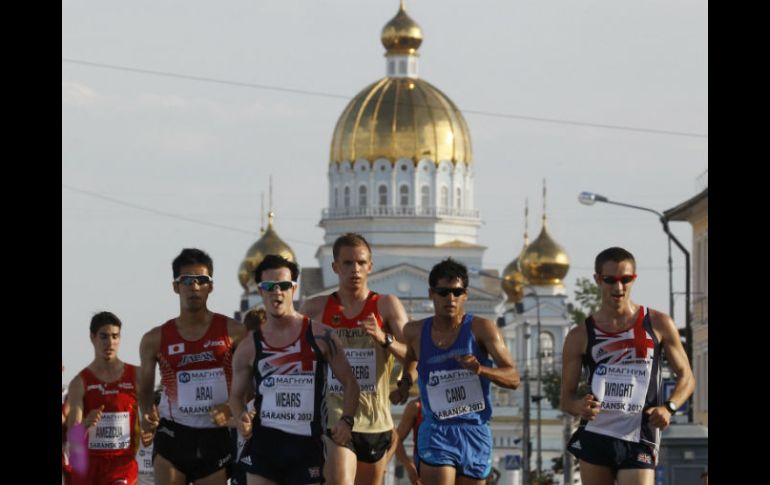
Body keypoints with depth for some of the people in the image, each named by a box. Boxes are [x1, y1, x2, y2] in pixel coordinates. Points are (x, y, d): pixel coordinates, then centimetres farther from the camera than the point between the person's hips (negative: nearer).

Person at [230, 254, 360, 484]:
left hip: (307, 445, -1)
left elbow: (349, 383, 6)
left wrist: (346, 420, -10)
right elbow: (237, 394, 15)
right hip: (264, 443, 1)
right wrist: (241, 417, -8)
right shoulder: (249, 347, 5)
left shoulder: (320, 336, 1)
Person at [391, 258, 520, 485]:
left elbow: (513, 378, -10)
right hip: (436, 433, -1)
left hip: (475, 434, 1)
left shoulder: (481, 329, -5)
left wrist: (481, 370, -28)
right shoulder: (416, 332, 2)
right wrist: (405, 383, 9)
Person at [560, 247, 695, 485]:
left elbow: (686, 377, 12)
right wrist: (578, 407, -17)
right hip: (594, 437, 2)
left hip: (639, 441, -2)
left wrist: (669, 408, -9)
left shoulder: (658, 325, 4)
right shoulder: (580, 336, 5)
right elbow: (566, 397, 8)